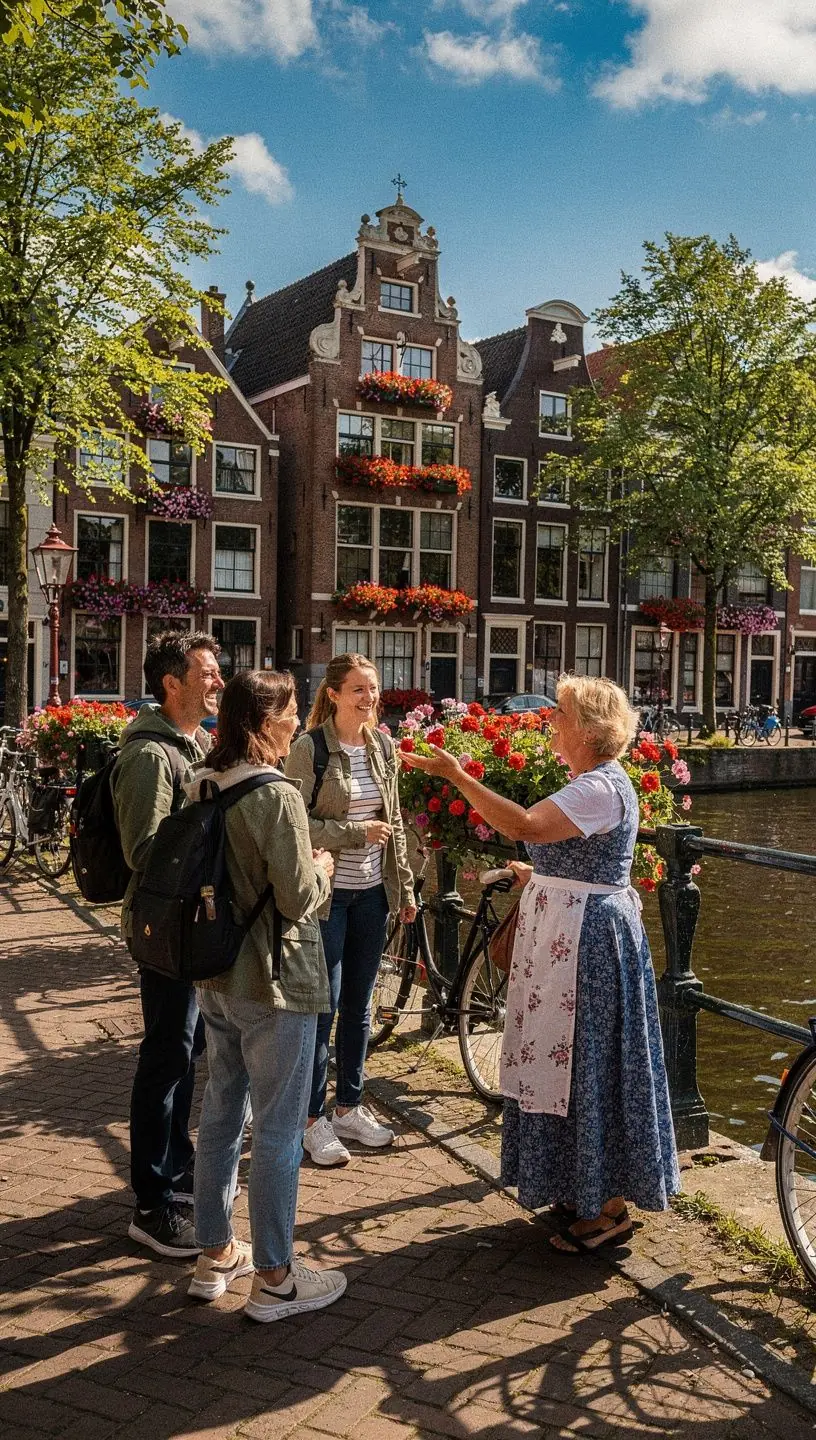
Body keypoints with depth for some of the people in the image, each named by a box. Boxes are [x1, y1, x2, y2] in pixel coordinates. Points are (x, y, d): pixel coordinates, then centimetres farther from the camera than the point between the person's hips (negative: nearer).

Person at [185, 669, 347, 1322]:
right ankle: (274, 1278, 18)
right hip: (274, 983, -8)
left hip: (217, 977, 8)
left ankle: (215, 1255, 33)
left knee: (220, 1113, 19)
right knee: (279, 1131, 5)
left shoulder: (202, 787, 2)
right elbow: (299, 899, -20)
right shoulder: (277, 795, -21)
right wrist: (322, 868, 0)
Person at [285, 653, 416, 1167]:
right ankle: (314, 1117, 14)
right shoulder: (309, 748, -11)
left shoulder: (383, 746, 7)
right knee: (324, 1005, 0)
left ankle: (350, 1107, 28)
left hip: (372, 893, 6)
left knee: (359, 1005, 14)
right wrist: (356, 832, -17)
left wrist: (406, 887, 12)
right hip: (326, 893, -5)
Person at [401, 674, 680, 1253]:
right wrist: (533, 875, 11)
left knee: (589, 1067, -1)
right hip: (567, 935, 11)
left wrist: (456, 774, -32)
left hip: (588, 939, -11)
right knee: (569, 1062, 17)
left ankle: (609, 1210, 13)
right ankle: (584, 1189, 31)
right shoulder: (592, 782, 13)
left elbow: (524, 825, -34)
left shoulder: (602, 787, -20)